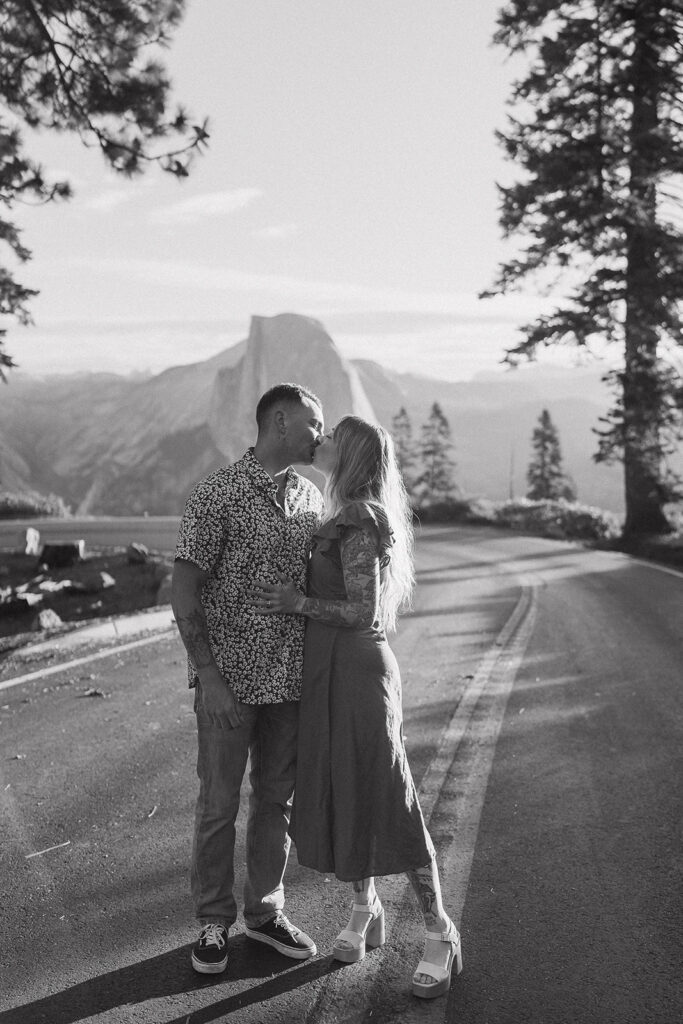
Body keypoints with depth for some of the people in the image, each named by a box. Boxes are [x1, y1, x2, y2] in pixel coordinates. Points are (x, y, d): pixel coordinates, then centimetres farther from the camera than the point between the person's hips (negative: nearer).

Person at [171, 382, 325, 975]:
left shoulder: (312, 498, 7)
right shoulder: (219, 494, -11)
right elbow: (184, 589, -11)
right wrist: (208, 673, -16)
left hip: (291, 678, 6)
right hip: (230, 679, -5)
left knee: (278, 797, 14)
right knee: (219, 803, 7)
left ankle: (265, 911, 30)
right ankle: (214, 922, 24)